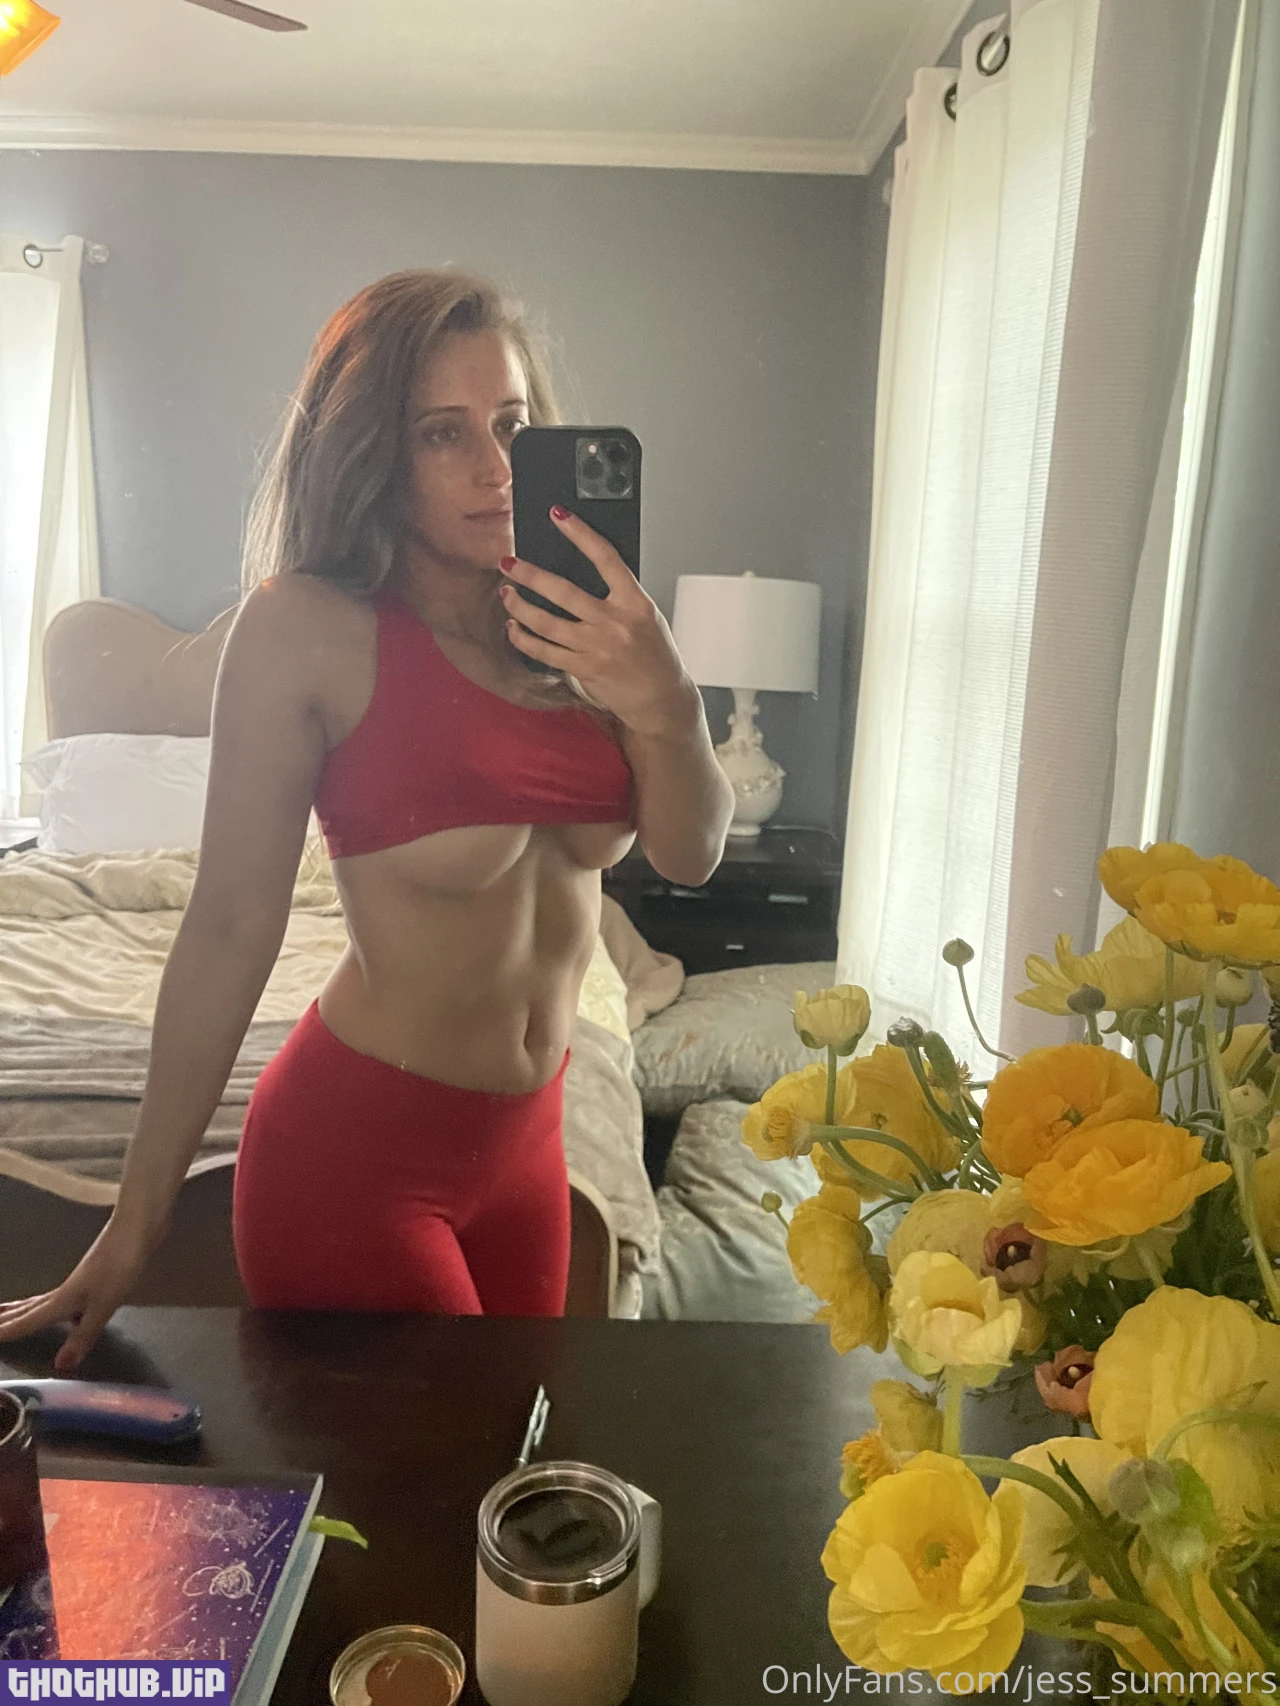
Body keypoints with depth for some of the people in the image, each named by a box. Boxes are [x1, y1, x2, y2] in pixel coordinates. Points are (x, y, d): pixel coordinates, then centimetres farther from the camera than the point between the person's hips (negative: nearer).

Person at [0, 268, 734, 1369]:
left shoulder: (577, 623, 0)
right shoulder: (311, 628, -14)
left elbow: (690, 855, -7)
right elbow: (231, 925, -12)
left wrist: (664, 707, -28)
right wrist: (137, 1223, -6)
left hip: (523, 1141, 6)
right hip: (352, 1148, -5)